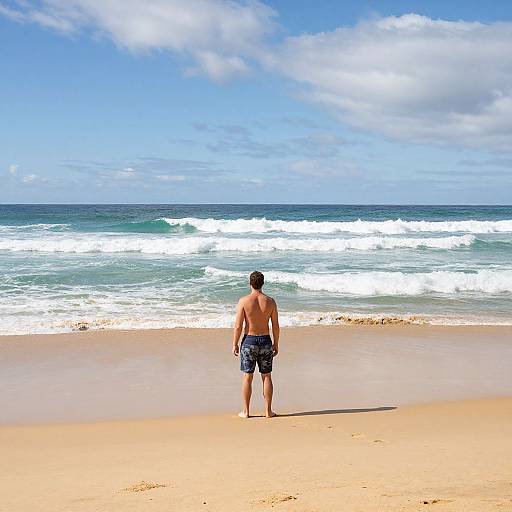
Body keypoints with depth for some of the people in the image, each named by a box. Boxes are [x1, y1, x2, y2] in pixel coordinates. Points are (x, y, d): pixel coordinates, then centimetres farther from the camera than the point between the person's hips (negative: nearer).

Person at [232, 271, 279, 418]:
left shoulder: (244, 301, -11)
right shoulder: (270, 301, -3)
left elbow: (238, 326, -10)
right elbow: (276, 326, 0)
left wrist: (235, 344, 0)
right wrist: (276, 344, 11)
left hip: (249, 340, -2)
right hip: (265, 340, 2)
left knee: (247, 377, 6)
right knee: (267, 376, 11)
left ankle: (246, 411, 12)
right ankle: (268, 410, 14)